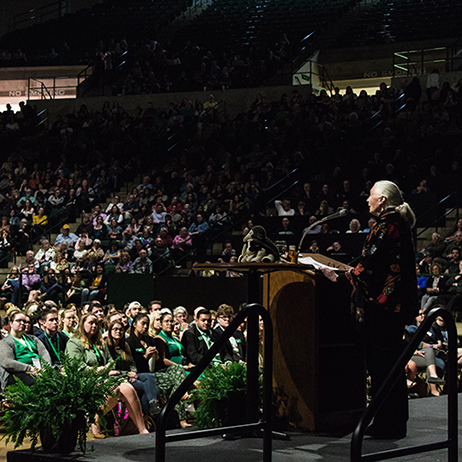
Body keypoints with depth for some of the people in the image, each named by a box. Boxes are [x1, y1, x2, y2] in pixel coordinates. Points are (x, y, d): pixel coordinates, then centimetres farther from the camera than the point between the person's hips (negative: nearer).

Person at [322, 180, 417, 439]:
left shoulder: (385, 228, -14)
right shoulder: (401, 226, 15)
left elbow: (369, 266, -18)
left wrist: (341, 277, -7)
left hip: (381, 304, -10)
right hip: (398, 306, 10)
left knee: (380, 362, -4)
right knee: (393, 363, 14)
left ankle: (387, 425, -1)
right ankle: (397, 421, 20)